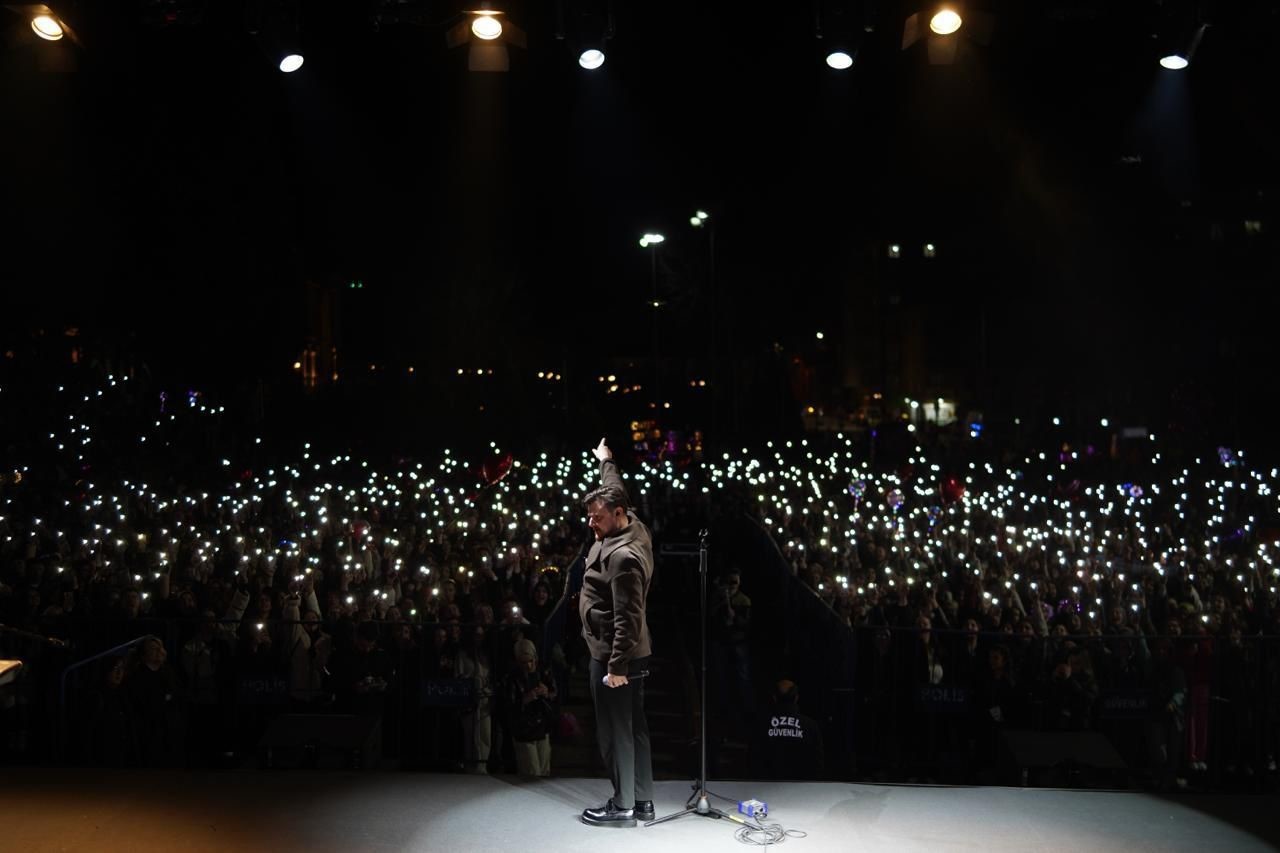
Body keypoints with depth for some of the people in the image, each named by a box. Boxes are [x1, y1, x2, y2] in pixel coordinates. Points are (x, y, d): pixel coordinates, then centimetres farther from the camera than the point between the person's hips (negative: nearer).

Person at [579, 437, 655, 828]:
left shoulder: (623, 557, -24)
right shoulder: (633, 527, 3)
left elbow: (627, 618, -26)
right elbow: (615, 492, 25)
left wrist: (616, 665, -25)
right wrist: (606, 462, 39)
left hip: (612, 656, -10)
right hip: (629, 654, 10)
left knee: (615, 731, 0)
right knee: (634, 726, 14)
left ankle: (622, 806, 10)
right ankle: (642, 800, 22)